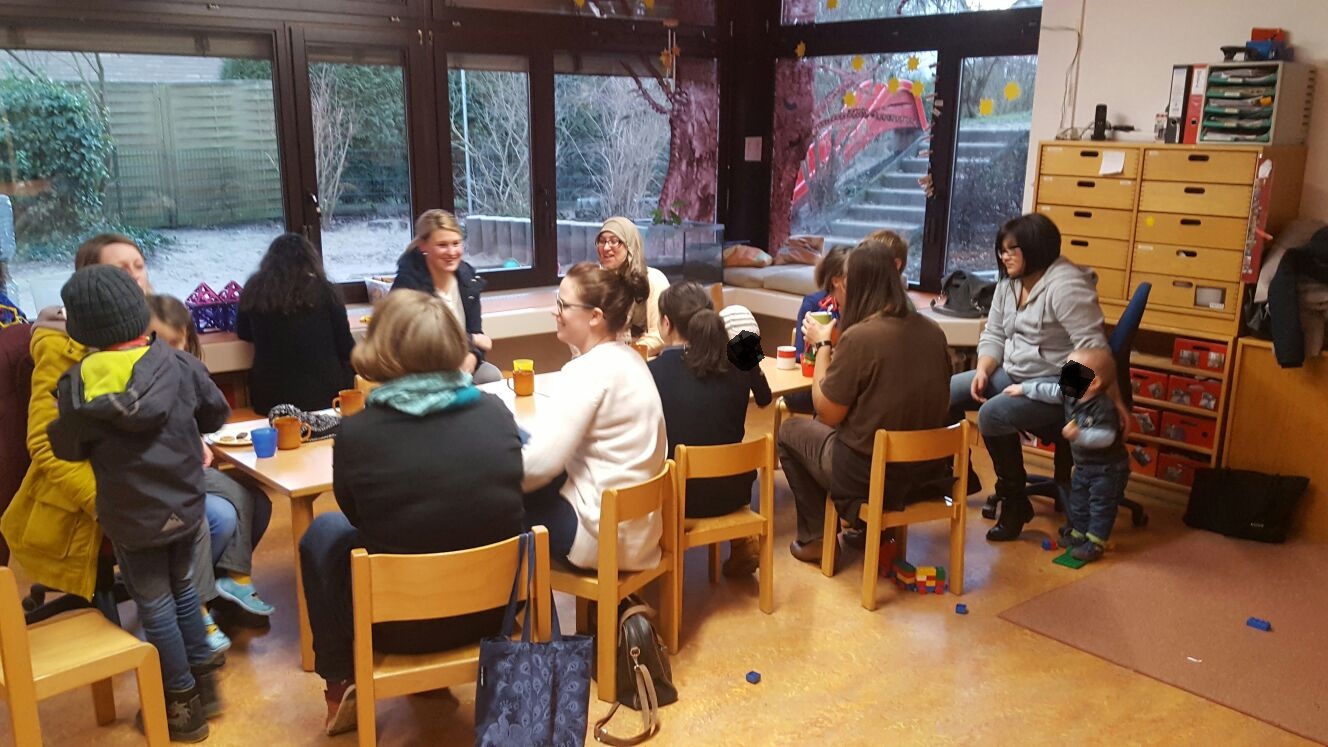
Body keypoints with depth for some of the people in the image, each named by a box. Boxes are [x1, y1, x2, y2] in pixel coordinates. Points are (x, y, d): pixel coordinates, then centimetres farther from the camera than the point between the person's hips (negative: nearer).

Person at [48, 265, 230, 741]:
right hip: (184, 505, 3)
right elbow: (217, 414, 3)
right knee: (182, 589, 23)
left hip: (131, 517, -3)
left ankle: (182, 703, 22)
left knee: (154, 605, 11)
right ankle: (203, 680, 32)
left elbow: (66, 448, -4)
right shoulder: (179, 364, -11)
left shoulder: (77, 384, -16)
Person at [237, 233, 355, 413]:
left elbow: (243, 333, 17)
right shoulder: (325, 291, -4)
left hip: (271, 397, 3)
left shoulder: (254, 290, 2)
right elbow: (345, 345, 2)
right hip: (323, 392, -3)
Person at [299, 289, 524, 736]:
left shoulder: (357, 434, -18)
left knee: (325, 531, 22)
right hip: (495, 607, 3)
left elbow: (358, 518, 2)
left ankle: (341, 685, 31)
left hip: (403, 623, -3)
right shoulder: (495, 411, -10)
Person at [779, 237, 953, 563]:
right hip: (926, 469, 7)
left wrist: (822, 345, -2)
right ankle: (873, 529, 35)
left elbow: (827, 414, -13)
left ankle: (815, 537, 23)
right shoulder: (932, 331, -3)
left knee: (790, 429, 20)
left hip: (868, 475, -6)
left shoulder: (858, 336, -23)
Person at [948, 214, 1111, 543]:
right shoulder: (1008, 283, 7)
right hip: (1012, 374, 9)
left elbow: (1092, 350, -25)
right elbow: (994, 334, 12)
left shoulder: (1065, 286, -21)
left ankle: (1015, 501, -12)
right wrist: (983, 371, -5)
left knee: (993, 415, -31)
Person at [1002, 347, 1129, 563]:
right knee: (1078, 501, 19)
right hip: (1083, 465, 9)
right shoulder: (1069, 395, -5)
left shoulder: (1104, 407, -30)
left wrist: (1079, 435, -42)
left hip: (1108, 468, -9)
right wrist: (1023, 388, 4)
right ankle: (1079, 532, 33)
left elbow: (1106, 436, -35)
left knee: (1102, 504, 0)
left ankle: (1095, 542, 6)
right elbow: (1049, 390, 5)